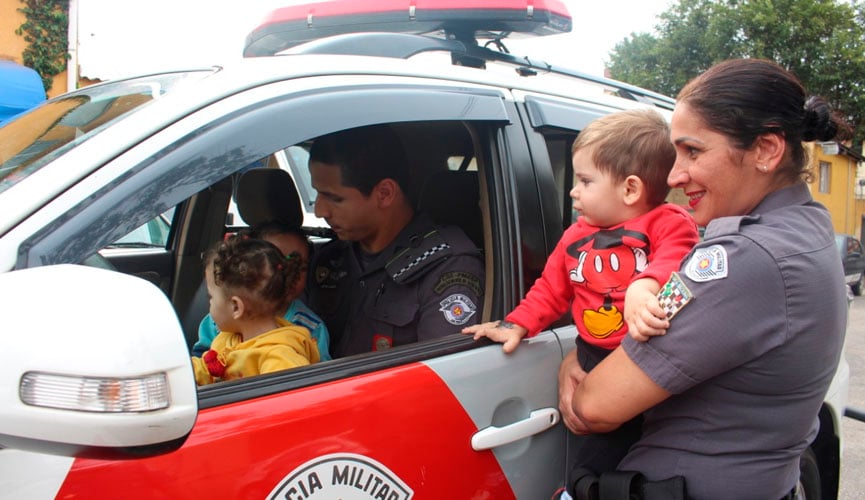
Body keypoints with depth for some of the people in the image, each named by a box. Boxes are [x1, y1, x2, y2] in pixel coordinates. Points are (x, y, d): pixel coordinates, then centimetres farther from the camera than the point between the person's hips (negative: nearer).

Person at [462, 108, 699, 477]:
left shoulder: (668, 223, -6)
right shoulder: (577, 236, 12)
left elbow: (674, 259, -27)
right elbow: (551, 289, 18)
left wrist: (645, 287, -47)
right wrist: (517, 325, 6)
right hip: (596, 362, 5)